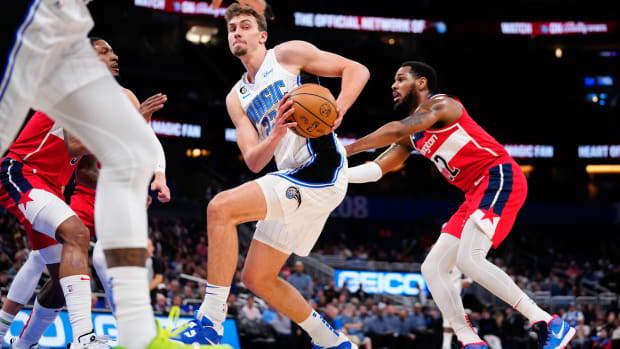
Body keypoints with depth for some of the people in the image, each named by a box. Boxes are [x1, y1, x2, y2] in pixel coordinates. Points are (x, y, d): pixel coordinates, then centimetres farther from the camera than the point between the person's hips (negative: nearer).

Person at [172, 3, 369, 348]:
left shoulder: (287, 54, 3)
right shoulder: (237, 99, 20)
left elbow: (357, 70, -1)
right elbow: (254, 161, 8)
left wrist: (337, 110, -19)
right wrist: (276, 134, -14)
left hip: (321, 169, -9)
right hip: (295, 182, 9)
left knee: (221, 208, -22)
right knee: (257, 278, 12)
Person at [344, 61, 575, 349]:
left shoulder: (440, 104, -6)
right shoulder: (412, 136, 21)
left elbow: (396, 130, -22)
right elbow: (376, 169, 18)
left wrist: (347, 149, -21)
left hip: (500, 177, -10)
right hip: (477, 194, 10)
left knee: (468, 259, -27)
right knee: (432, 268, 2)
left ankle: (550, 325, -24)